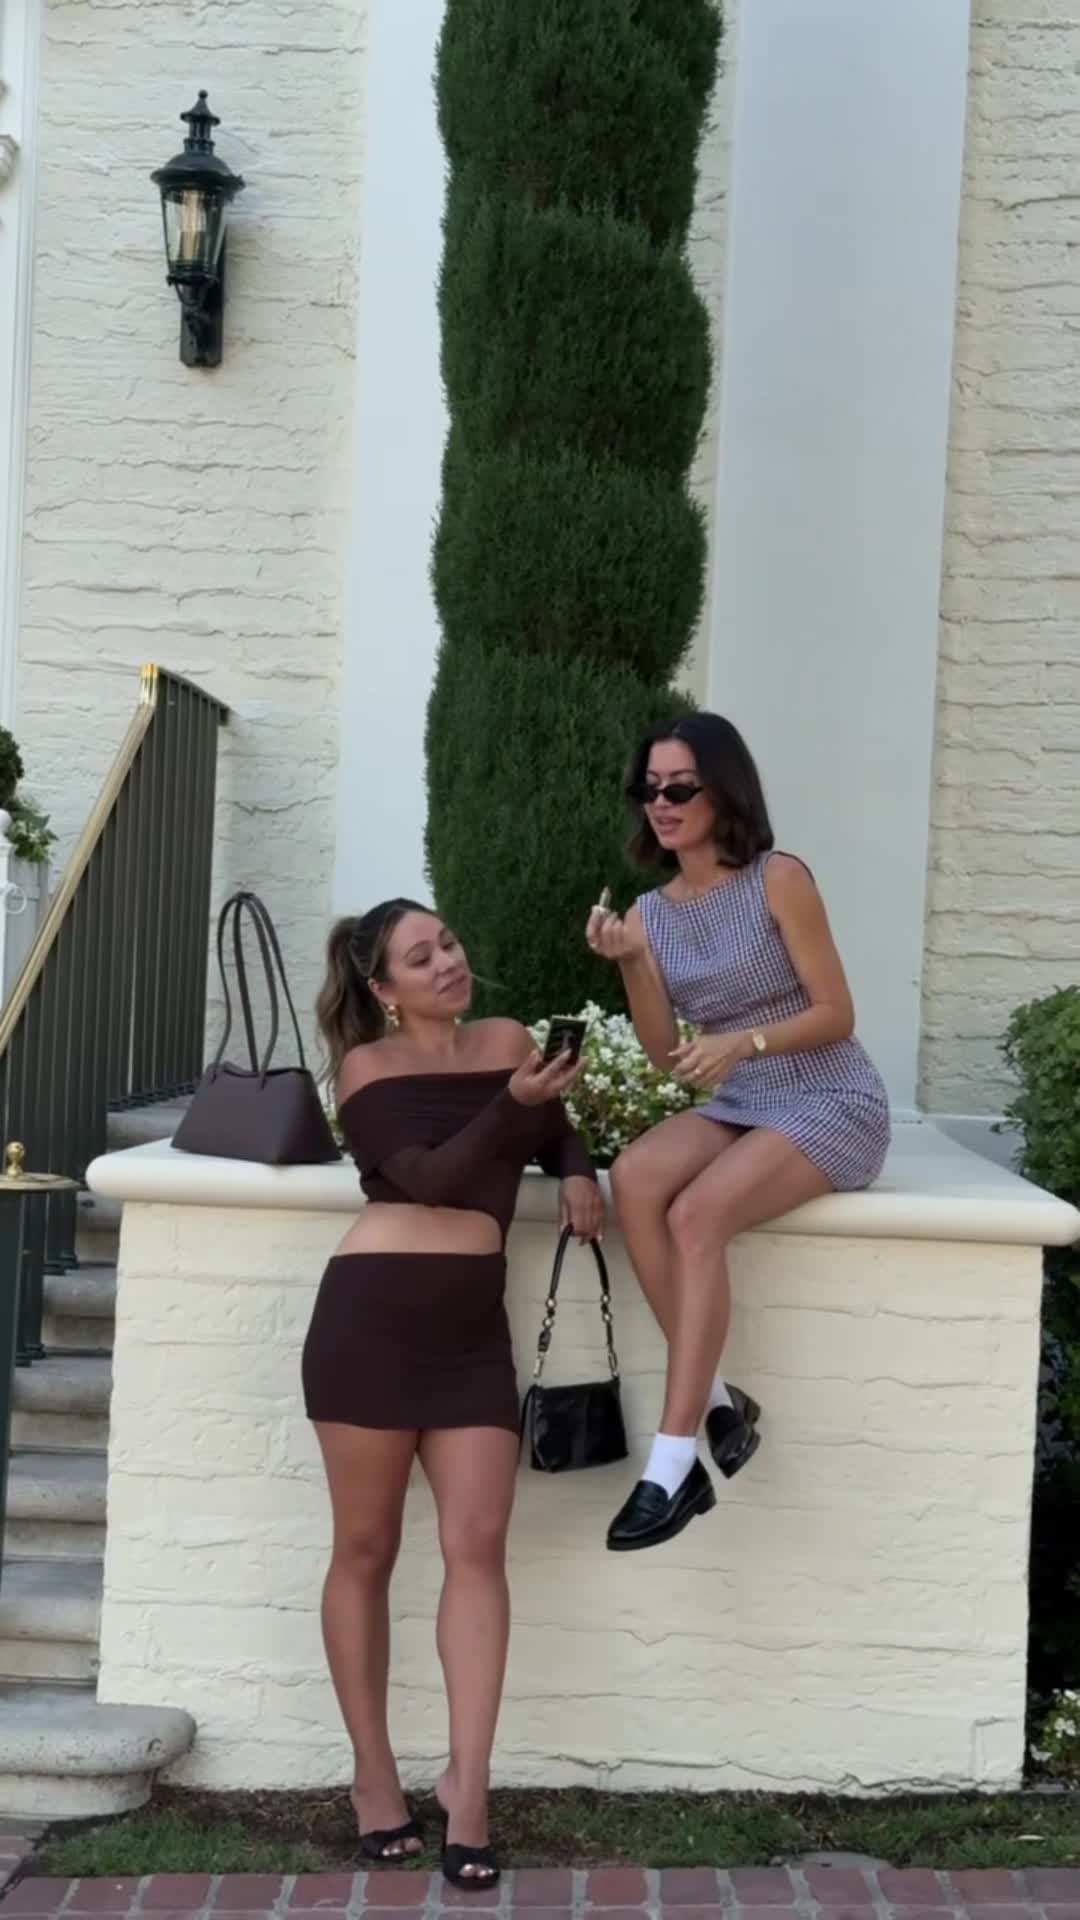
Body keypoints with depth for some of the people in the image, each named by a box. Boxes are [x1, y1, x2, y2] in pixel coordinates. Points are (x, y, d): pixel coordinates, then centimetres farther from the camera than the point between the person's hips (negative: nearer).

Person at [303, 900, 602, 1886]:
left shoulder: (508, 1040, 12)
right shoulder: (368, 1069, 1)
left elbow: (558, 1134, 27)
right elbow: (428, 1177, -13)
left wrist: (579, 1176, 5)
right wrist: (514, 1103, -24)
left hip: (473, 1323, 3)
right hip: (372, 1309, -3)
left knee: (477, 1546, -5)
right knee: (366, 1548, 5)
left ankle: (468, 1785, 1)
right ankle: (375, 1774, 17)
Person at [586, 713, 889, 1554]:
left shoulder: (779, 880, -10)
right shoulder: (653, 911, 6)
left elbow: (836, 1015, -11)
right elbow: (667, 1054, 2)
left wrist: (744, 1040, -26)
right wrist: (630, 964, -12)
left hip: (831, 1107, -5)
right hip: (737, 1108, 5)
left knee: (695, 1217, -29)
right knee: (633, 1179, -26)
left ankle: (673, 1463, -26)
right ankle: (717, 1402, -17)